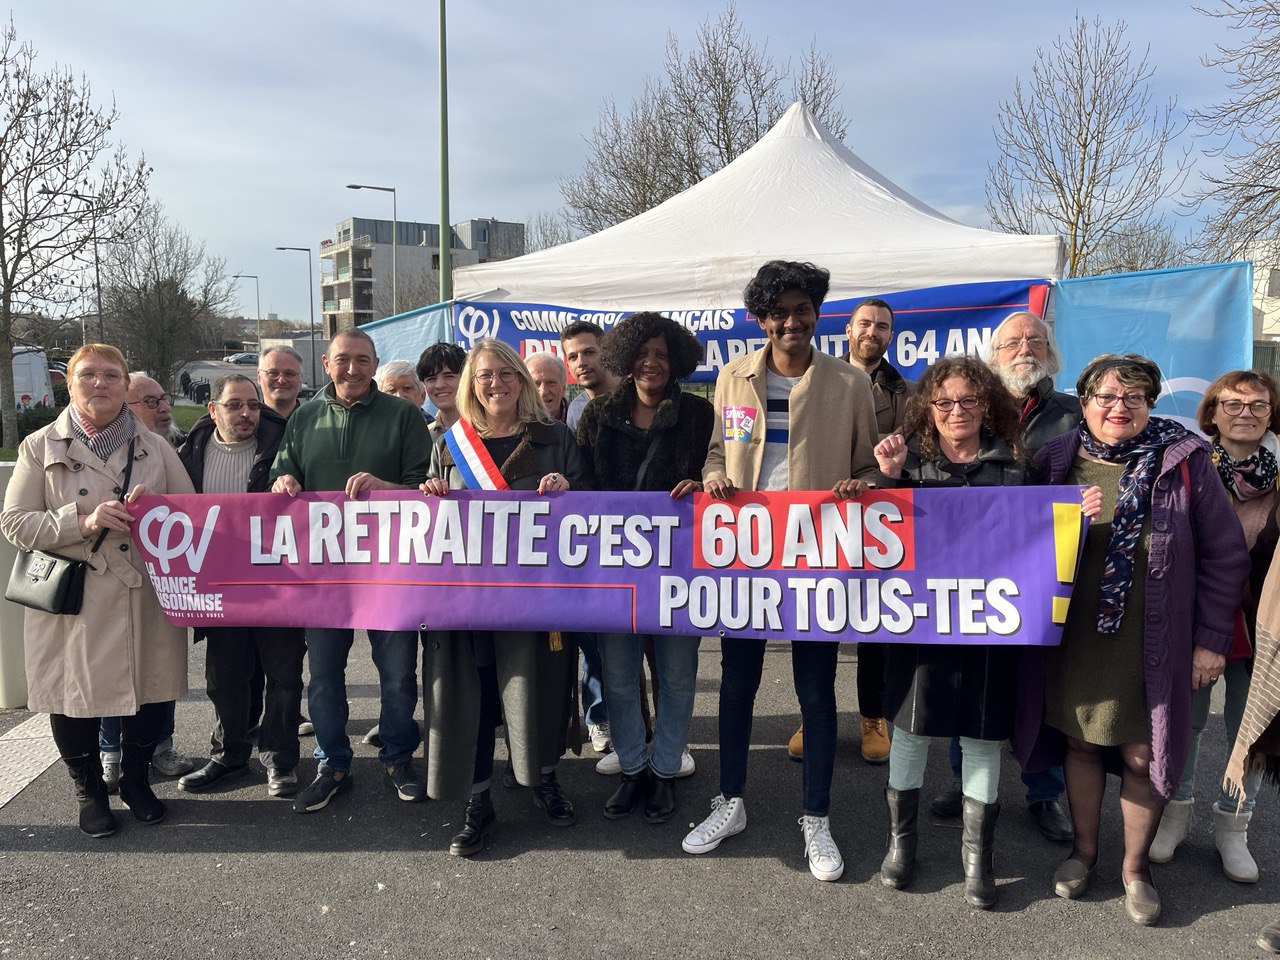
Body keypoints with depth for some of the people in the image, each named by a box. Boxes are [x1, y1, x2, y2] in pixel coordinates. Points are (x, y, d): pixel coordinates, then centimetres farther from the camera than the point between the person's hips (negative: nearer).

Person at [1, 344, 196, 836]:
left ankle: (136, 781, 32)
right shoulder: (41, 447, 3)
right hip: (73, 602, -1)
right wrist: (83, 522, -17)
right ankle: (89, 791, 30)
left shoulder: (155, 447, 8)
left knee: (150, 689, 8)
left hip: (146, 597, 2)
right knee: (74, 697, 7)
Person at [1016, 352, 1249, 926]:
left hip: (1150, 646, -1)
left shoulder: (1184, 462, -6)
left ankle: (1135, 867, 30)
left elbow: (1225, 555, -2)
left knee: (1142, 755, 7)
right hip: (1072, 640, 2)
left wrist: (1211, 639, -3)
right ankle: (1084, 850, 36)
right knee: (1081, 744, 14)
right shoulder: (1057, 460, -2)